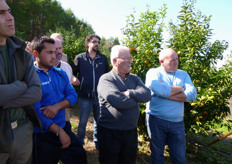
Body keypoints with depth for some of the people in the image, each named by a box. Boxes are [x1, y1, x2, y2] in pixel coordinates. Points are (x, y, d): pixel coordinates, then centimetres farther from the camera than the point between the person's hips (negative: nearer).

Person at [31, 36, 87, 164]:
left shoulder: (60, 73, 6)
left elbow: (73, 95, 2)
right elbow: (36, 111, -19)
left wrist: (57, 106, -18)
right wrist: (59, 131, -16)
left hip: (65, 129, 6)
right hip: (42, 137, -6)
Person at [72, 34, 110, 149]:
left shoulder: (103, 58, 7)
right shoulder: (80, 58, 1)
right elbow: (73, 73, 10)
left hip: (100, 96, 2)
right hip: (85, 97, -2)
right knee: (82, 122, 7)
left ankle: (98, 143, 32)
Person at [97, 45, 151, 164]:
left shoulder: (134, 78, 9)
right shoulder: (106, 79, -11)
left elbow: (147, 95, -7)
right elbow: (118, 102, -26)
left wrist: (130, 93, -20)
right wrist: (137, 98, -10)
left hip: (131, 132, 6)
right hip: (109, 132, -5)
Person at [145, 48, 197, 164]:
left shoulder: (183, 74, 9)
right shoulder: (153, 73, -3)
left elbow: (192, 94, -8)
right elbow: (159, 90, -24)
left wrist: (166, 94, -15)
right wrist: (179, 88, -7)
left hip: (177, 122, 3)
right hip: (156, 120, -3)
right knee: (157, 155, 13)